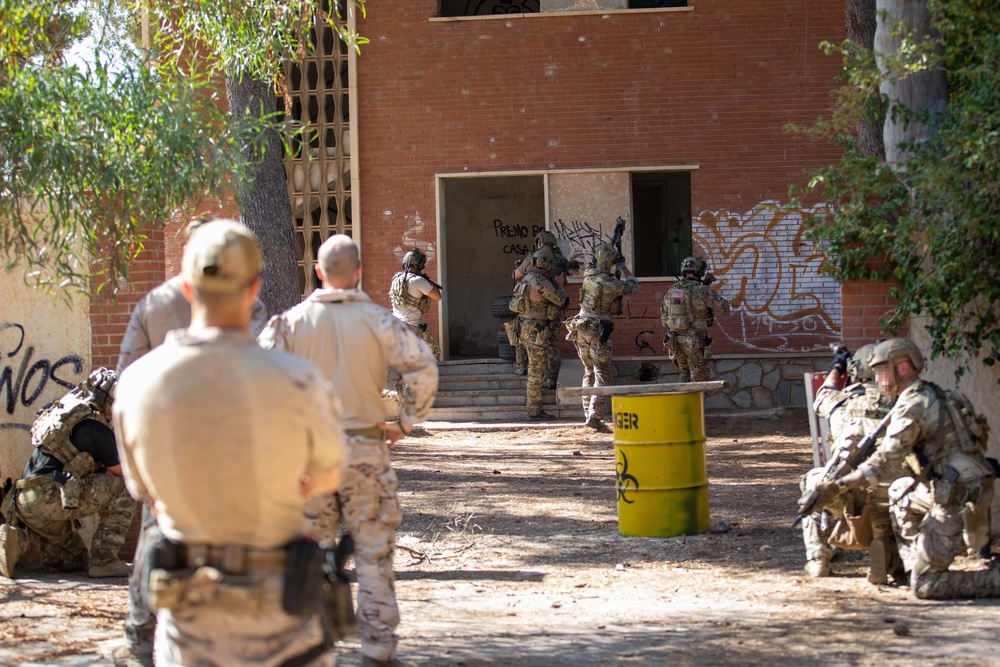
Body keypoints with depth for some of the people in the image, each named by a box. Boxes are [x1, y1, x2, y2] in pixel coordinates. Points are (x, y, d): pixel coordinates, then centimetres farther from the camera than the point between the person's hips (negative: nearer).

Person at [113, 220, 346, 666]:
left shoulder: (137, 382, -8)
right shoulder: (296, 381, -17)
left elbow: (150, 497, 7)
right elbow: (328, 478, 2)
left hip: (185, 610, 3)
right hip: (273, 612, -3)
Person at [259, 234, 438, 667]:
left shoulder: (291, 321, 0)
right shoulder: (378, 321, -4)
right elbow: (424, 369, -13)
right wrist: (404, 424, -1)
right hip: (365, 447, -1)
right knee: (373, 551, 6)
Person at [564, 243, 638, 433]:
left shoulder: (587, 275, -1)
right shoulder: (611, 283, -15)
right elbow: (633, 287, 4)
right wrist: (624, 267, 16)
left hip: (580, 330, 6)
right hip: (598, 332, -6)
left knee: (589, 372, 19)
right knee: (602, 375, -5)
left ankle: (587, 412, 19)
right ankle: (595, 416, -16)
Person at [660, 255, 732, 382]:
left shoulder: (671, 291, 7)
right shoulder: (702, 290, -10)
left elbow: (664, 319, 12)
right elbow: (725, 308, -7)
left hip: (675, 342, 5)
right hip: (696, 343, -5)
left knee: (684, 377, 19)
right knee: (699, 381, 1)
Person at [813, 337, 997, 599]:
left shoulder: (912, 405, -13)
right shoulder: (934, 396, 16)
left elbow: (884, 463, -20)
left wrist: (836, 487, -20)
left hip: (957, 502, -9)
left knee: (924, 586, -5)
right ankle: (915, 566, 23)